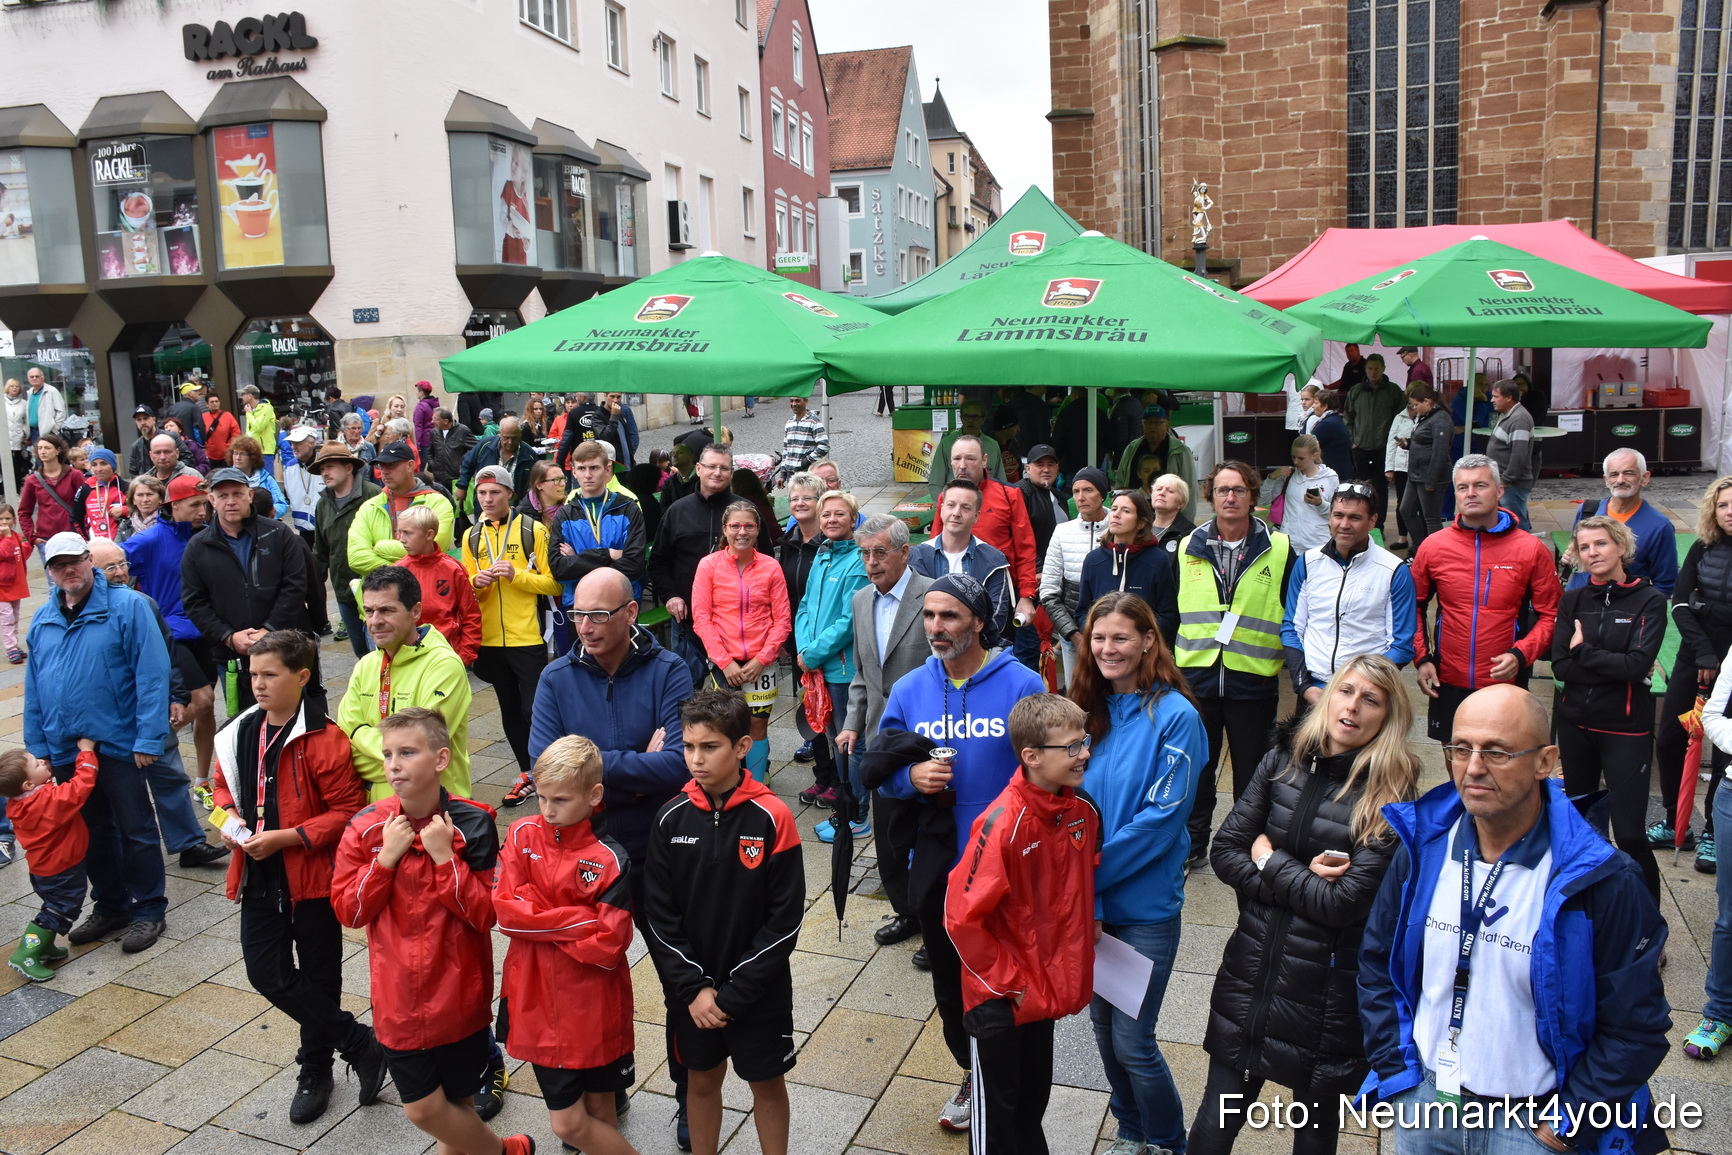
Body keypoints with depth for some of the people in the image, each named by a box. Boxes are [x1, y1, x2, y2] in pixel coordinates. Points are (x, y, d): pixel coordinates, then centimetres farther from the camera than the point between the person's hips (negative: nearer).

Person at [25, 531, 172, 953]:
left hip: (117, 744, -6)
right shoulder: (42, 620, 9)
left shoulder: (128, 607, -10)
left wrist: (148, 738, -19)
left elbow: (152, 675, -15)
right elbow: (33, 689, 13)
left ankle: (149, 910, 17)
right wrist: (37, 746, 7)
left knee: (136, 831, 4)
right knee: (92, 833, 17)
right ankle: (109, 907, 31)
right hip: (65, 750, 6)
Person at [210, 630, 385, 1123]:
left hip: (311, 877, -6)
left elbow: (347, 811, -16)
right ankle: (361, 1044, 16)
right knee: (266, 972, 3)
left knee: (318, 977, 10)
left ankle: (315, 1070, 32)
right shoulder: (240, 732, 2)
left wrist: (285, 837, -21)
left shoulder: (323, 740, -18)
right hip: (259, 876, 6)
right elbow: (225, 785, 19)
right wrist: (230, 817, -1)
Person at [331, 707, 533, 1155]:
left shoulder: (472, 824, -12)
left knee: (458, 1105, 10)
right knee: (424, 1109, 5)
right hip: (399, 997, 2)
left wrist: (444, 857, -21)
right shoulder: (367, 828, -5)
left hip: (459, 995, -2)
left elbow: (485, 914, -14)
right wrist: (386, 857, -16)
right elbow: (348, 911, -5)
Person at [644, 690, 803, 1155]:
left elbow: (785, 919, -14)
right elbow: (659, 916, -3)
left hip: (758, 991, -2)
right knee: (702, 1080, 18)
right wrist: (693, 988, -11)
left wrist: (732, 994, -15)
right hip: (691, 990, 3)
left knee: (766, 1083, 14)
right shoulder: (671, 819, -7)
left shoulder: (771, 817, -17)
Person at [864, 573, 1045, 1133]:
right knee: (950, 980, 20)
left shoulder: (1021, 685, -12)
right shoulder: (908, 691, 0)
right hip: (937, 869, 4)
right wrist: (911, 776, -15)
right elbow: (877, 770, 6)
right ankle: (975, 1076, 45)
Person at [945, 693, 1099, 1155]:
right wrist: (1009, 983, -15)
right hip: (998, 995, -6)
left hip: (1047, 984, 6)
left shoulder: (1083, 809, -7)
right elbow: (961, 917, -23)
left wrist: (1075, 960, 9)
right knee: (996, 1105, 13)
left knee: (1034, 1097, 25)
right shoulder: (1003, 824, -28)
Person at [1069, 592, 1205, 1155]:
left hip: (1145, 903, -5)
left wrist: (1092, 869, -17)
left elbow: (1163, 815, -17)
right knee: (1104, 1025, 17)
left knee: (1132, 1040, 1)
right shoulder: (1089, 710, 2)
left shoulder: (1175, 716, -14)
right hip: (1091, 901, 5)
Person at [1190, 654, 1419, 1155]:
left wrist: (1269, 860, -9)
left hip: (1327, 992, -3)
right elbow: (1224, 851, -3)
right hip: (1251, 973, 3)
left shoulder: (1391, 795, -12)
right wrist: (1301, 878, -15)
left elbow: (1345, 903, -18)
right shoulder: (1284, 761, -1)